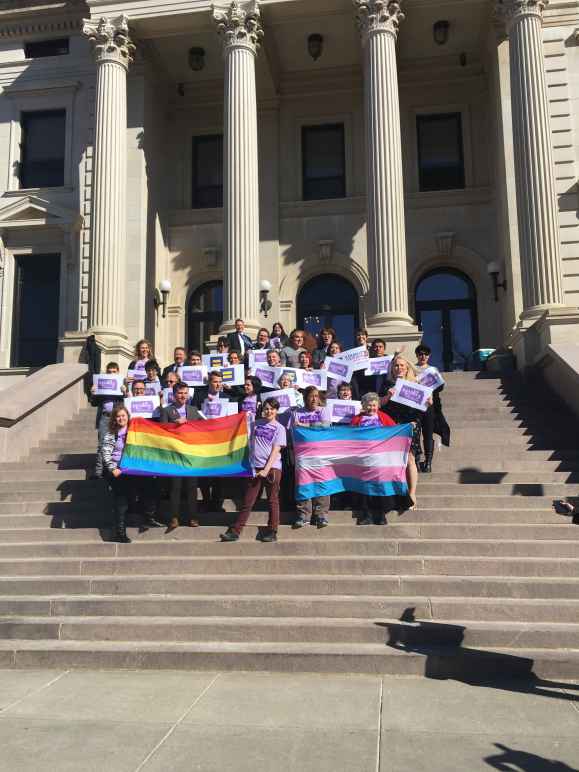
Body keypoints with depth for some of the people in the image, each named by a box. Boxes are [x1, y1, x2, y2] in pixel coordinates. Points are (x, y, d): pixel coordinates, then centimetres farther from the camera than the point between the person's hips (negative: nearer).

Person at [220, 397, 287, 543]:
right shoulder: (256, 424, 12)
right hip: (255, 468, 3)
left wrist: (266, 470, -14)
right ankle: (235, 531, 5)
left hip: (272, 468, -3)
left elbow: (275, 451, -6)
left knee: (272, 501, 4)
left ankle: (272, 532, 13)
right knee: (247, 502, 4)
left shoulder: (279, 428, 2)